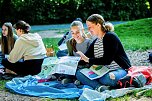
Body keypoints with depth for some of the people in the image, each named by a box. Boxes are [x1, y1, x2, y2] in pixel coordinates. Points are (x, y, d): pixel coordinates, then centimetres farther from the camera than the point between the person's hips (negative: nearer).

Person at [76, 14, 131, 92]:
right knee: (79, 73, -11)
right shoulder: (95, 43, 14)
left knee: (109, 78, -43)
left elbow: (107, 60, -19)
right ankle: (100, 87, -31)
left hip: (120, 70, -8)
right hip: (105, 71, 9)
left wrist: (88, 60, -17)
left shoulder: (110, 36, -11)